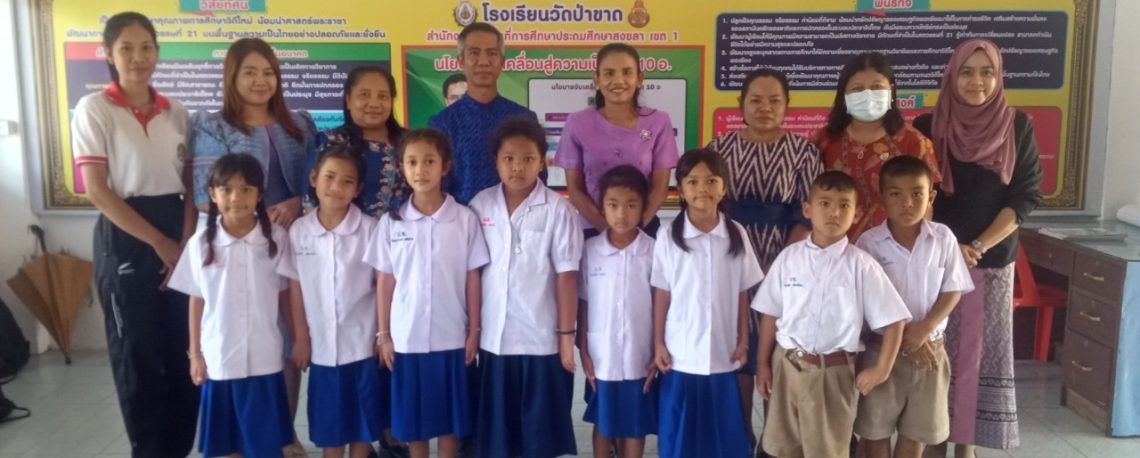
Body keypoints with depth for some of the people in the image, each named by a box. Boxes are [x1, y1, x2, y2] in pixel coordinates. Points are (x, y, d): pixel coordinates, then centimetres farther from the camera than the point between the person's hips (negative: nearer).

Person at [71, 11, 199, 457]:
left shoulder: (176, 113, 8)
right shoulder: (94, 109, -5)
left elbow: (190, 186, 8)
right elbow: (96, 190, -10)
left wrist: (186, 243, -6)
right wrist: (159, 242, -12)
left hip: (179, 239, 4)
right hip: (125, 239, -4)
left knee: (184, 350, 8)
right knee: (137, 353, 5)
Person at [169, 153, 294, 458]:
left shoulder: (277, 239, -5)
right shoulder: (201, 244, -3)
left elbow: (287, 295, 2)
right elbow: (196, 301, 4)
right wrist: (195, 354, 6)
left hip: (264, 359, -1)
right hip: (219, 359, 1)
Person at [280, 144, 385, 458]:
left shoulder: (370, 229, -9)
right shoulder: (299, 231, -3)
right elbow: (295, 288, 2)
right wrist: (300, 339, 2)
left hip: (363, 343, -1)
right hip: (322, 345, 2)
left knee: (363, 420, 11)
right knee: (329, 422, 14)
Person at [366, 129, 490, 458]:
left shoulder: (465, 219, -5)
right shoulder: (391, 222, -1)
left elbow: (472, 278, -1)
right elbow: (384, 281, 2)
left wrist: (474, 330, -1)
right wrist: (383, 334, 2)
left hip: (450, 337, -1)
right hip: (406, 337, 1)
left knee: (450, 413, 11)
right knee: (413, 417, 12)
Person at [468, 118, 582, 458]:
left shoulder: (557, 210, -10)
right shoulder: (480, 206, 1)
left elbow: (566, 276, -8)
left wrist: (566, 335, -7)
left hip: (542, 338, -3)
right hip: (494, 338, 3)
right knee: (496, 431, 14)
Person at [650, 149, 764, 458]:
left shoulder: (736, 235, -1)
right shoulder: (668, 237, -7)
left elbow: (742, 294, 4)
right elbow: (661, 294, -2)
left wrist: (743, 340, 4)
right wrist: (658, 344, -3)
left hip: (722, 354, 2)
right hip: (681, 354, -2)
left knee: (723, 433, 11)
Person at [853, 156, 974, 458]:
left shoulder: (943, 238, -5)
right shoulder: (869, 242, -11)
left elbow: (953, 291, -2)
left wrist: (924, 329, -15)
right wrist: (902, 335, -14)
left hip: (929, 347, 2)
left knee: (918, 426, 15)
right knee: (876, 425, 9)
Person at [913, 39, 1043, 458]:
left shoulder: (1017, 126, 1)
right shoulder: (928, 126, -1)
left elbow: (1026, 195, -1)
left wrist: (978, 246, -11)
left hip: (993, 261, 1)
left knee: (978, 351, 5)